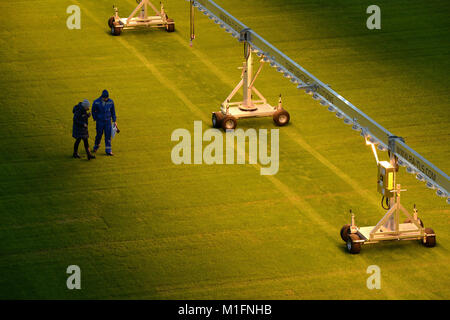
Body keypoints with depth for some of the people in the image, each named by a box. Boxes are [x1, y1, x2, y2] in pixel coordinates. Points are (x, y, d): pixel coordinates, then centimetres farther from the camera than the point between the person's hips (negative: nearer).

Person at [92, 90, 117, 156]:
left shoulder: (111, 102, -6)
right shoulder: (96, 102, -13)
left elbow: (113, 111, 5)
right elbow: (93, 111, 3)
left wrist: (114, 121, 5)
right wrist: (95, 119, 1)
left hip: (108, 122, 1)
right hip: (99, 122, -1)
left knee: (108, 136, -2)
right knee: (99, 135, 8)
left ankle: (108, 151, 2)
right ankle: (96, 147, 34)